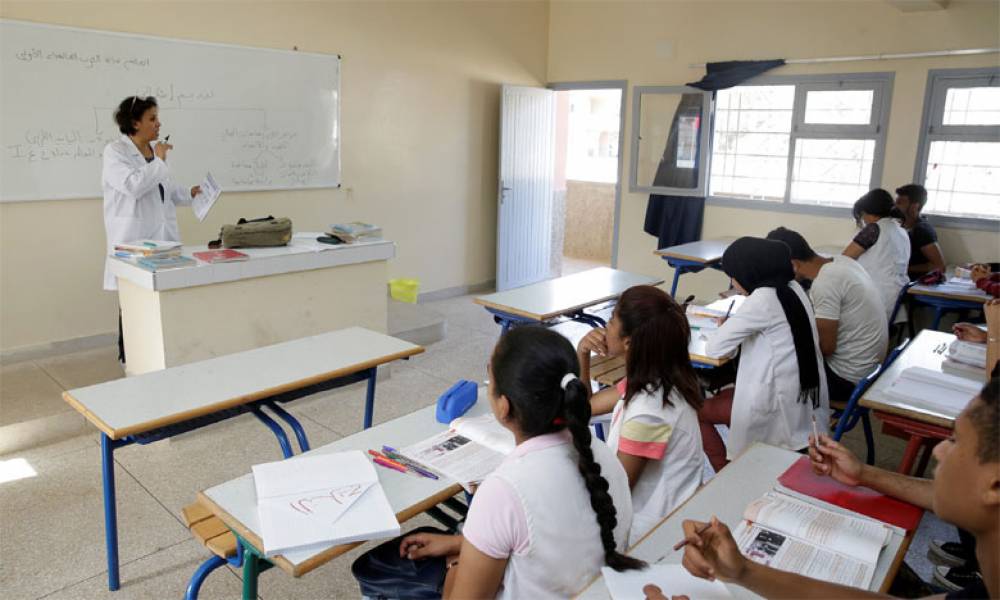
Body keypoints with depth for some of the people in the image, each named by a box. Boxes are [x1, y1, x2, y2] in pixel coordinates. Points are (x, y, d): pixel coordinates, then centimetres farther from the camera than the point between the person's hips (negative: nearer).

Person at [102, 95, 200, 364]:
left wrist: (189, 194, 9)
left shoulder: (155, 150, 12)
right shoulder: (115, 151, -7)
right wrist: (159, 161, -14)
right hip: (133, 238, -6)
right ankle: (128, 357, 16)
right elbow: (133, 185, -22)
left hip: (162, 235, 6)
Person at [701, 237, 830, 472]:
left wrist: (722, 328, 2)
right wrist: (732, 325, 4)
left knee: (697, 410, 8)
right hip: (802, 401, 8)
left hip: (780, 405, -8)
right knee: (722, 395, 26)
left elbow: (714, 348, -18)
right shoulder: (792, 287, 4)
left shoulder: (762, 299, -21)